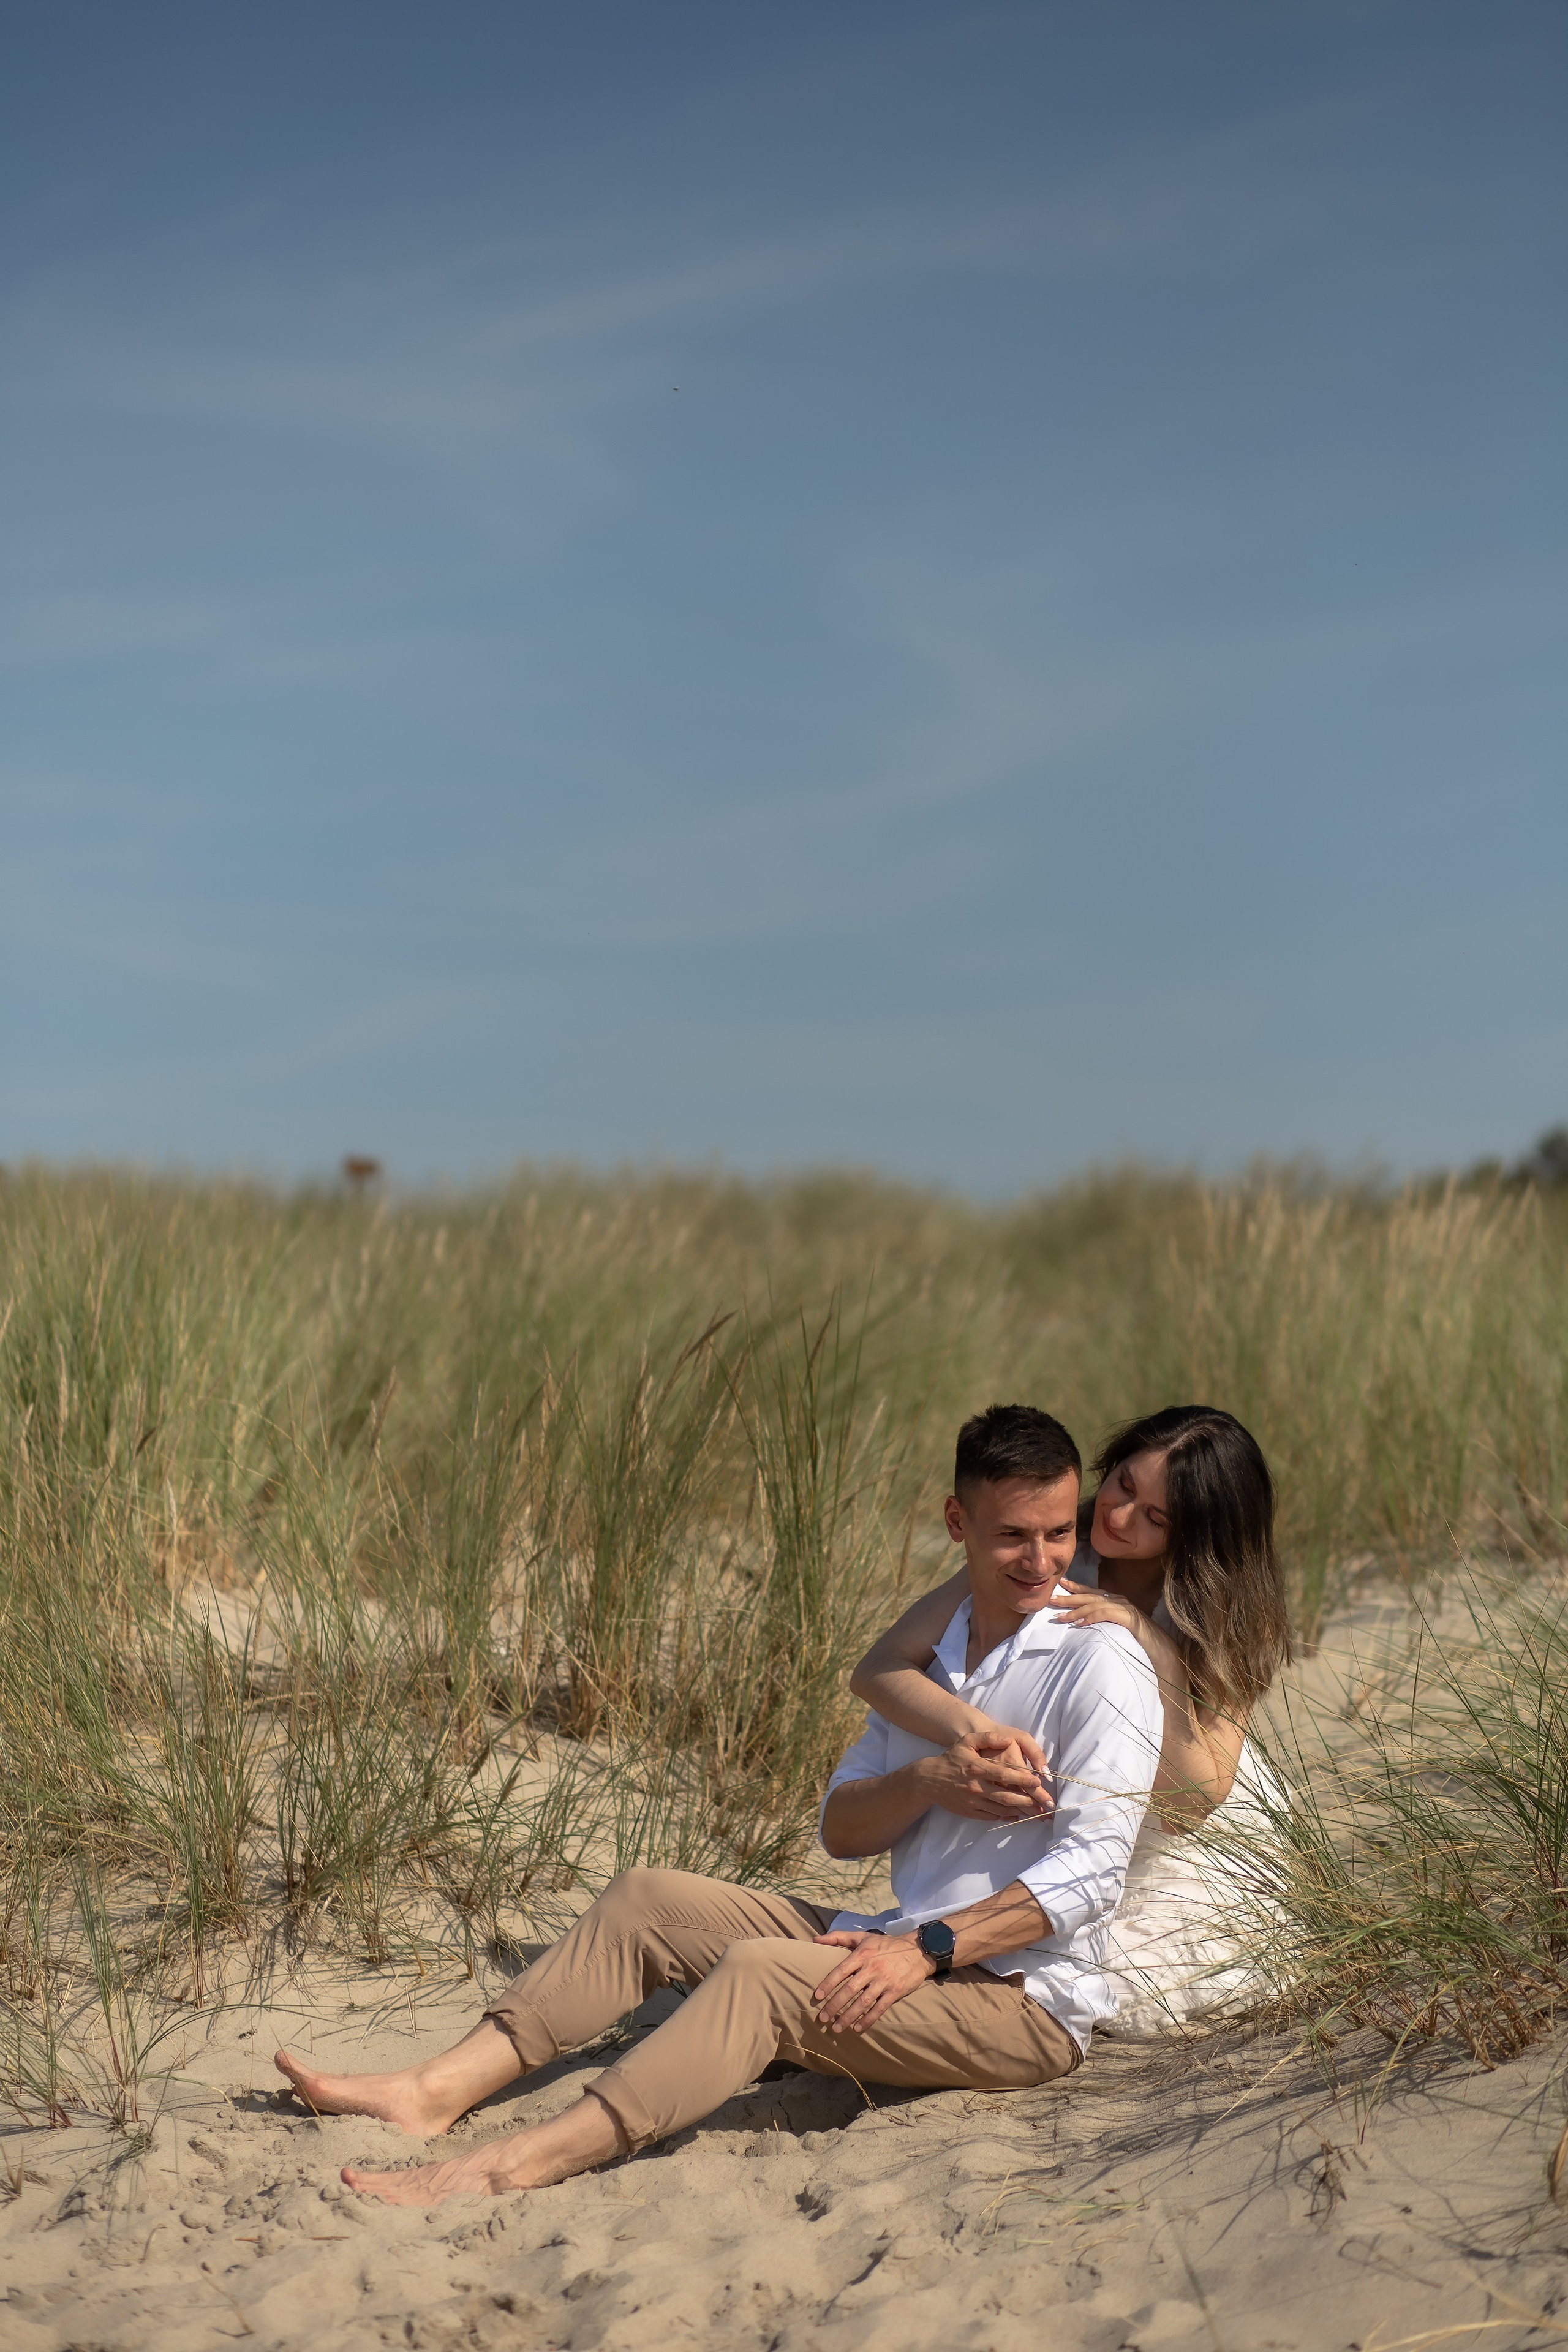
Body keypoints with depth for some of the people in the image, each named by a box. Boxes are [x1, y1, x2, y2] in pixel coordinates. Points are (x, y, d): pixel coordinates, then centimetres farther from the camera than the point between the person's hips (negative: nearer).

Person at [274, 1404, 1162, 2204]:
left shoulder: (1099, 1663, -11)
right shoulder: (929, 1650, 14)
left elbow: (1090, 1870, -18)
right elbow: (841, 1828, 11)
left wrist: (928, 1949, -25)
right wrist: (923, 1782, -11)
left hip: (1024, 2001, -8)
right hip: (911, 1952, 8)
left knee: (763, 1970, -31)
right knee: (649, 1899, -1)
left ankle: (503, 2172, -42)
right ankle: (437, 2091, -9)